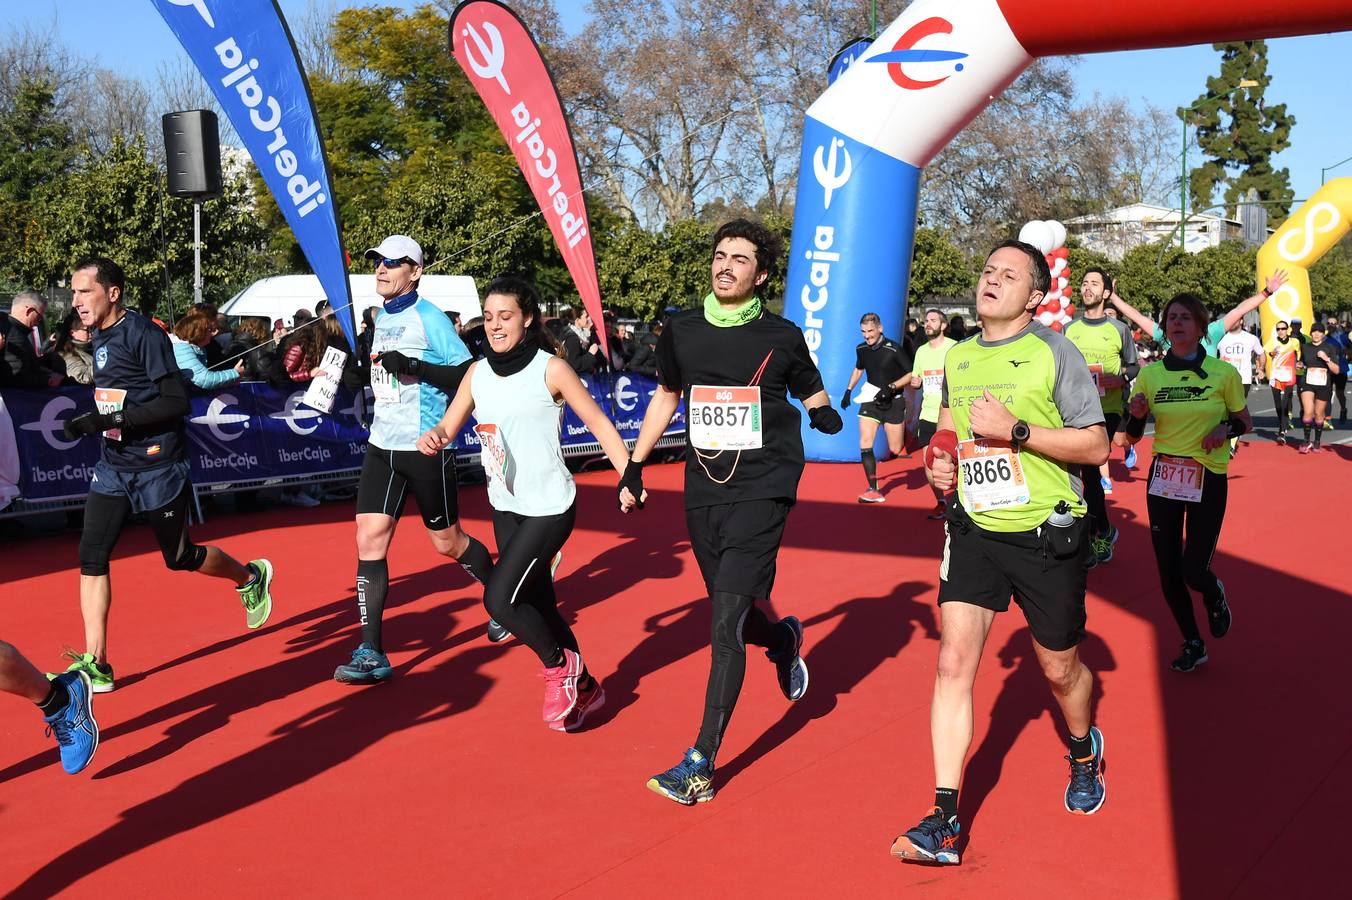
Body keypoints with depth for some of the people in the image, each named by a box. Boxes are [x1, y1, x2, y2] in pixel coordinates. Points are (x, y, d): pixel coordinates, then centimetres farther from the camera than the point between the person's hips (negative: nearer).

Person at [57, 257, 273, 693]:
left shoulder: (144, 334, -16)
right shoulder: (100, 338, 9)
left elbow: (176, 401, -22)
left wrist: (110, 420, -27)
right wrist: (91, 420, 10)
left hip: (159, 467, -7)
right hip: (113, 466, 7)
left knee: (180, 558, 8)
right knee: (92, 556, -5)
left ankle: (251, 577, 37)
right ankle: (95, 665, -1)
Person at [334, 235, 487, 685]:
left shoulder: (429, 318, -11)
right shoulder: (381, 317, 11)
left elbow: (468, 375, -18)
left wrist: (414, 367, -25)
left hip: (427, 449, -6)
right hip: (382, 446, 6)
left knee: (447, 542, 7)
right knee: (369, 540, -5)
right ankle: (372, 654, -4)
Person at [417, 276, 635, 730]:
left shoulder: (550, 369, -12)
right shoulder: (477, 372, 3)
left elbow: (600, 425, -10)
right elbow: (448, 425, 2)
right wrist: (432, 437, -22)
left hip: (550, 508, -6)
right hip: (506, 508, 6)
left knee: (498, 599, -15)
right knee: (538, 605, 14)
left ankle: (560, 666, 10)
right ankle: (583, 689, 33)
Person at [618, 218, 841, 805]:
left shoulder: (781, 336, -2)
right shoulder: (682, 331, 5)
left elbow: (811, 393, 11)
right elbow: (666, 395, 20)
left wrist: (822, 412, -13)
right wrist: (635, 464, 19)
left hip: (762, 491, -4)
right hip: (703, 492, 4)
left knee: (725, 625, -13)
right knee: (732, 617, 14)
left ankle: (702, 762, -7)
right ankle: (784, 641, 50)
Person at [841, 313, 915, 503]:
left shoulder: (894, 349, -16)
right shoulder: (861, 349, 1)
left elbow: (912, 373, -11)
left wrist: (891, 387, -21)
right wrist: (848, 391, 18)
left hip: (893, 401, -4)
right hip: (870, 399, 4)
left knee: (895, 450, 3)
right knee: (865, 444, -13)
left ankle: (904, 428, 40)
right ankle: (873, 490, -9)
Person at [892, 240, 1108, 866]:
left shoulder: (1054, 353, -9)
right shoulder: (957, 358, 8)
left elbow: (1095, 446, -12)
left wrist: (1015, 428, -23)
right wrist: (937, 464, 4)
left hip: (1046, 534, -3)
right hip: (974, 531, 4)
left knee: (1059, 668, 13)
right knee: (954, 662, -9)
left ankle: (1085, 750, 48)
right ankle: (944, 823, -6)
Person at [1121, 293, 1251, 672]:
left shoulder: (1223, 373, -5)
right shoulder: (1149, 374, 1)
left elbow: (1245, 421, 8)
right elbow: (1132, 437, 6)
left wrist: (1226, 429, -13)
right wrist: (1136, 415, -15)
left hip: (1208, 479, -3)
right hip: (1163, 477, 3)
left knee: (1193, 571, -7)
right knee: (1168, 570, 4)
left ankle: (1215, 596, 32)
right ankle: (1193, 644, 26)